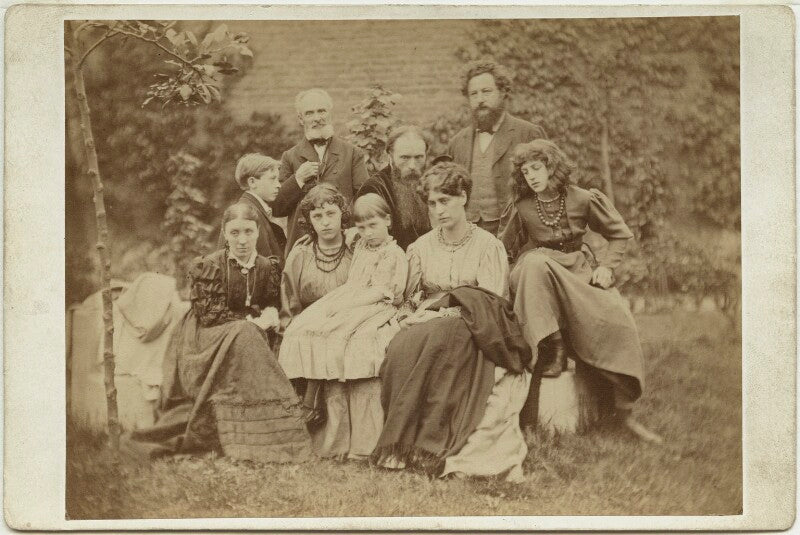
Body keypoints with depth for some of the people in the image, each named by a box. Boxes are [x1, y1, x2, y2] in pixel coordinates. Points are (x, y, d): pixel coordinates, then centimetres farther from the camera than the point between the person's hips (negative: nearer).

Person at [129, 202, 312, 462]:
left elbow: (271, 305, 17)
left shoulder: (267, 267, 3)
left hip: (247, 334, 6)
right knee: (242, 337, -31)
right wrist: (251, 321, -15)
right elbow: (210, 315, -14)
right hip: (205, 339, -6)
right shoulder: (209, 266, -12)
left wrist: (269, 315, -8)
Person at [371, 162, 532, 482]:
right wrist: (412, 317, -11)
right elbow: (411, 302, 14)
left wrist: (438, 312, -15)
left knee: (435, 340, -38)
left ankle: (429, 447, -37)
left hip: (471, 334, -3)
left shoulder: (489, 246, 3)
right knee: (401, 348, -32)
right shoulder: (420, 247, 16)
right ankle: (401, 444, -31)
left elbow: (491, 304, -7)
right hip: (427, 326, 4)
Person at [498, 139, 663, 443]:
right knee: (535, 261, -39)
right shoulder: (522, 207, 0)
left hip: (578, 273, 1)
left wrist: (606, 266, -4)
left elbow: (620, 234, 10)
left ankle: (624, 412, -16)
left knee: (617, 320, -25)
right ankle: (553, 349, -35)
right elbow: (502, 250, 8)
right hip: (535, 274, -1)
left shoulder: (583, 199, 0)